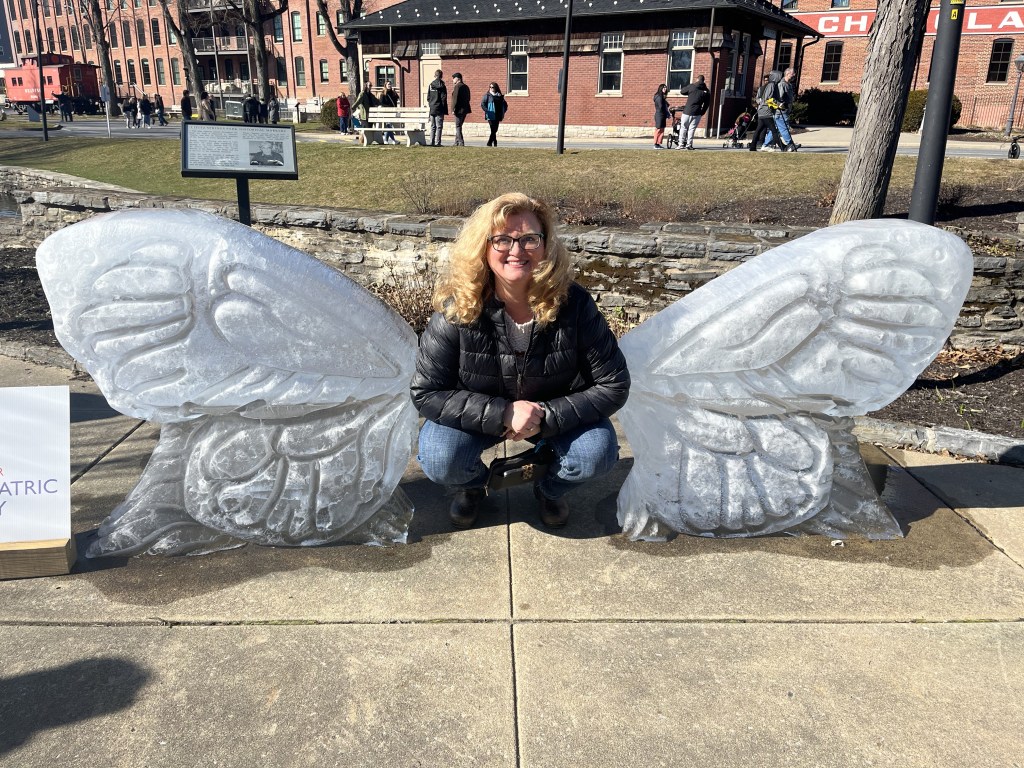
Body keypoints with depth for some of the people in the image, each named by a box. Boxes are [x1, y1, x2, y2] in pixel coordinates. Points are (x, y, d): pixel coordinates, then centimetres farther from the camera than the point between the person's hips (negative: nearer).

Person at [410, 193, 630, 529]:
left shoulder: (574, 304, -22)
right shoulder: (457, 310, -24)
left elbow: (613, 385, -16)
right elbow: (425, 393, -19)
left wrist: (546, 417, -28)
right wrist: (503, 413, -30)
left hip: (555, 412, 1)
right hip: (480, 414, 0)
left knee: (598, 452, -25)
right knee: (438, 460, -27)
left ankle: (550, 489, 12)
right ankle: (471, 486, 13)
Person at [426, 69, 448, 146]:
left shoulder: (431, 85, 5)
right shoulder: (442, 85, -7)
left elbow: (428, 97, 6)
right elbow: (444, 98, -8)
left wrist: (430, 105, 14)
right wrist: (444, 109, -2)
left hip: (432, 109, 5)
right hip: (439, 109, -5)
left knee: (433, 127, 11)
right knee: (439, 126, -2)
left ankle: (432, 142, 10)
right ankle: (437, 142, -6)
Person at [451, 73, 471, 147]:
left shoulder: (457, 86, -11)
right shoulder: (466, 87, 15)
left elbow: (455, 98, -17)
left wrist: (453, 109, -15)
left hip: (459, 109, -9)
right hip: (465, 109, 9)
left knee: (458, 127, -5)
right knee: (458, 126, 15)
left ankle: (461, 143, -9)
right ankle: (457, 143, 19)